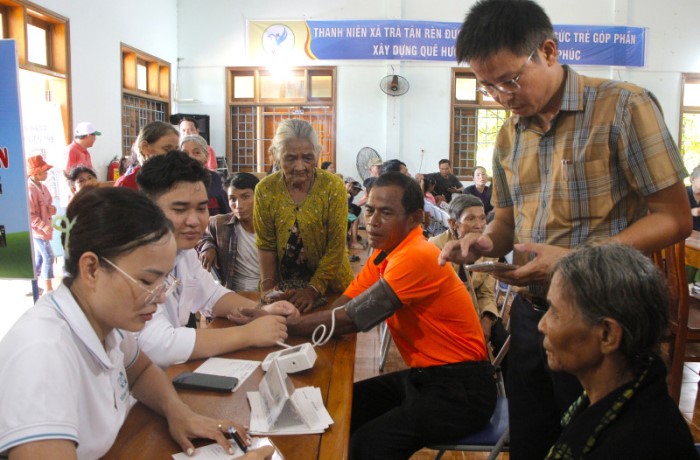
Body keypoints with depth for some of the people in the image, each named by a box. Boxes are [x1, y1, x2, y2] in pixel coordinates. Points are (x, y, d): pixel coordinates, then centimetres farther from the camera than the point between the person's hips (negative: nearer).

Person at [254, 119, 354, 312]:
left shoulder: (333, 186, -15)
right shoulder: (265, 189, -9)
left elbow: (336, 246, -15)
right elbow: (266, 244, -2)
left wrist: (314, 289, -20)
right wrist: (268, 286, -11)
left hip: (328, 284, -1)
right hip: (283, 287, 2)